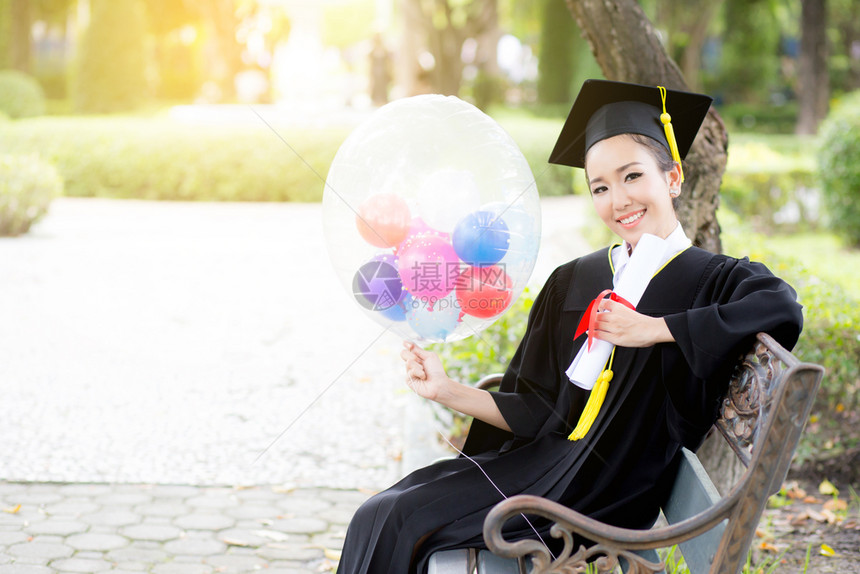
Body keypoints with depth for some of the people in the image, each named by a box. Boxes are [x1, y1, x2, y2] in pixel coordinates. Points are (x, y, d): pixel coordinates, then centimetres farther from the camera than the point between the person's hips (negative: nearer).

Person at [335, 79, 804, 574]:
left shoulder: (714, 281, -4)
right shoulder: (572, 284, 11)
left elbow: (784, 309, -28)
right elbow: (539, 413, 10)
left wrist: (653, 329, -23)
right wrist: (449, 391, -3)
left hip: (605, 495, -5)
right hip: (545, 458, 6)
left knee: (400, 525, -15)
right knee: (383, 514, -9)